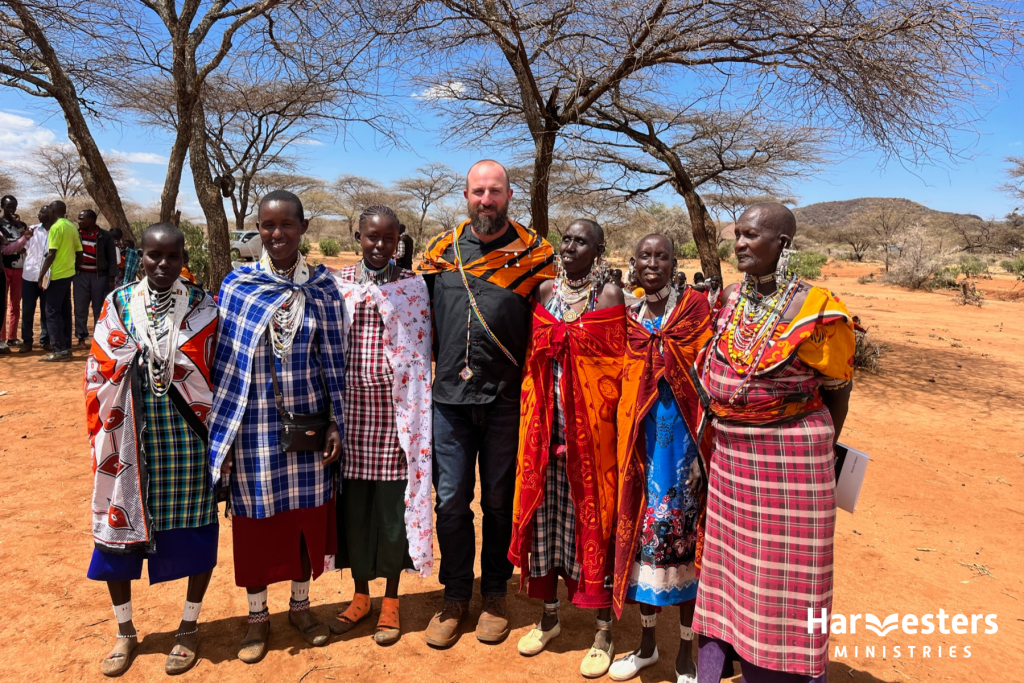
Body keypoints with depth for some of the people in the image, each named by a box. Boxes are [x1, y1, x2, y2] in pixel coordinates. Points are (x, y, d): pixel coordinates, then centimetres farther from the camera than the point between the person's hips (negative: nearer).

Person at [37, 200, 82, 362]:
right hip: (69, 273, 8)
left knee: (52, 313, -4)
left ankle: (60, 351, -6)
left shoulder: (56, 227, -12)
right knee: (65, 312, 11)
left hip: (57, 275, -8)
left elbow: (51, 254, -17)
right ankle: (66, 348, 14)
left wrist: (41, 274, -12)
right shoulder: (72, 226, 11)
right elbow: (79, 252, 14)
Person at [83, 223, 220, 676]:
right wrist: (103, 435, 0)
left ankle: (189, 628, 29)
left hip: (186, 437, -2)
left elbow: (211, 377, -4)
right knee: (118, 528, 10)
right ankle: (125, 631, 33)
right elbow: (100, 374, 3)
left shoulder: (202, 307, -3)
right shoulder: (118, 304, 2)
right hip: (129, 437, 2)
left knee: (193, 529, 7)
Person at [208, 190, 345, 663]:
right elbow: (224, 361, 0)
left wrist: (335, 423, -1)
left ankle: (300, 604, 34)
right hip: (255, 424, 0)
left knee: (308, 513, 12)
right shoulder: (236, 285, -2)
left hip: (308, 423, 1)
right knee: (256, 518, 10)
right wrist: (222, 433, -1)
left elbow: (333, 360, 2)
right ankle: (257, 615, 31)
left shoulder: (322, 287, -1)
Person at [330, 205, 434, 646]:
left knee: (394, 504, 5)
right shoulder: (337, 283, 7)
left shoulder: (413, 285, 3)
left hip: (395, 412, -1)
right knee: (353, 504, 9)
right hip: (351, 411, 2)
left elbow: (421, 352, 3)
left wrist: (417, 413, -2)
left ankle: (390, 600, 24)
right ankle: (360, 594, 30)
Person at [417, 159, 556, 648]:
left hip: (506, 400, -2)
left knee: (500, 499, 11)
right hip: (449, 396, 2)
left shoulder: (535, 253, 0)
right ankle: (455, 595, 27)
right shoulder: (442, 249, 8)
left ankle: (495, 594, 30)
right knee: (450, 499, 8)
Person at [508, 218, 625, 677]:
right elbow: (534, 361, 11)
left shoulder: (610, 295, -4)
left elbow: (617, 368, -6)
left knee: (592, 515, 4)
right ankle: (548, 616, 30)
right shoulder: (545, 292, 8)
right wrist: (533, 421, 5)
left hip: (591, 427, -4)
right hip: (547, 425, 4)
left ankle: (603, 630, 20)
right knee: (545, 512, 11)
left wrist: (607, 428, -12)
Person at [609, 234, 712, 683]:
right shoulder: (627, 318, 9)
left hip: (683, 433, -3)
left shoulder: (695, 308, 0)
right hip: (639, 435, 3)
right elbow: (618, 381, 12)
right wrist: (625, 440, 3)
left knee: (682, 528, 1)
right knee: (640, 526, 8)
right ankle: (646, 642, 27)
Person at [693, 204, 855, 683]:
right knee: (727, 560, 15)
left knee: (784, 573, 5)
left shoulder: (816, 311, -13)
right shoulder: (731, 299, 4)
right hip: (728, 454, 6)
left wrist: (820, 450, 5)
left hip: (789, 458, -5)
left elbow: (838, 390, -2)